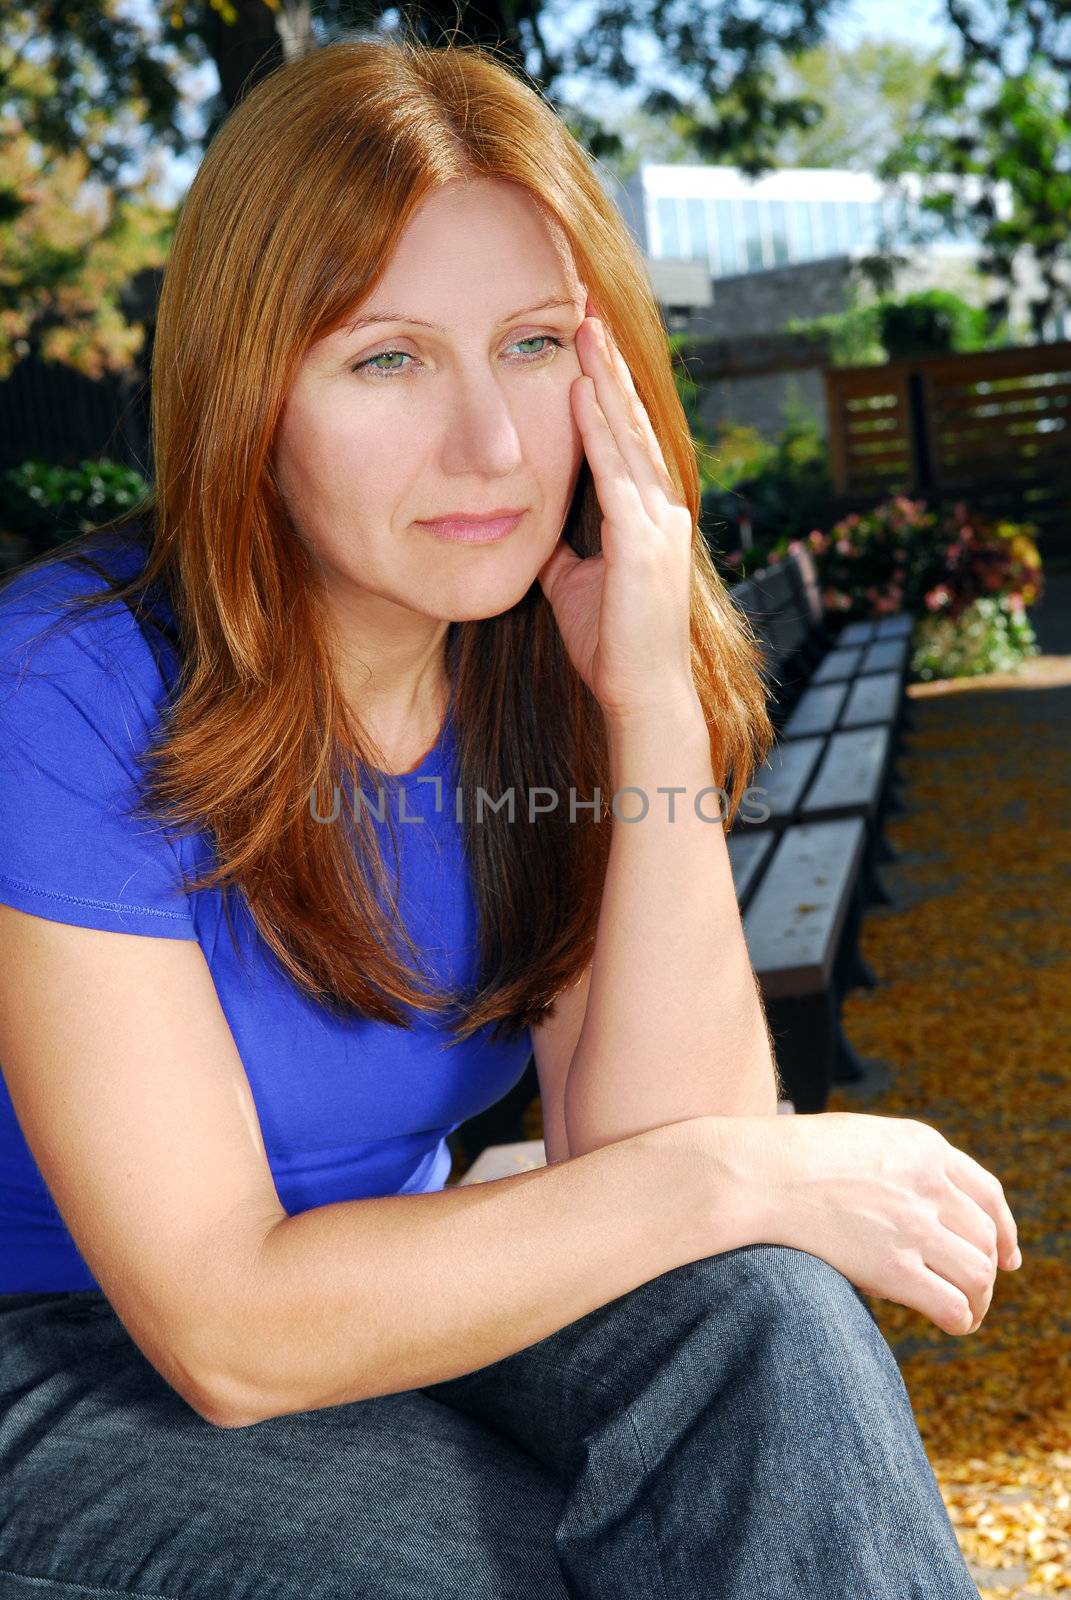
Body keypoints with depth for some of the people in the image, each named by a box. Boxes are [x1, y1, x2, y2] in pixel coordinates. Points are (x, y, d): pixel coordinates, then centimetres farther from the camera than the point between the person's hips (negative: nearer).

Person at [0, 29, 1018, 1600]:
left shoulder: (543, 665, -6)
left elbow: (658, 1141, -15)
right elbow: (227, 1328, -25)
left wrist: (657, 706, -24)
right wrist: (742, 1177, -24)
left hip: (378, 1308, 5)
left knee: (755, 1322, -24)